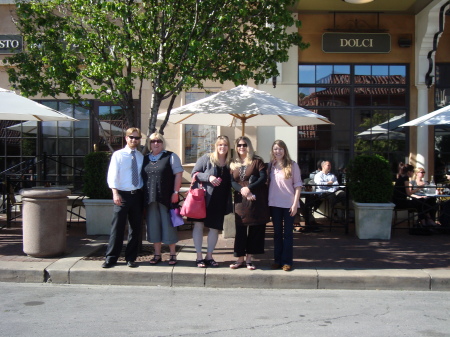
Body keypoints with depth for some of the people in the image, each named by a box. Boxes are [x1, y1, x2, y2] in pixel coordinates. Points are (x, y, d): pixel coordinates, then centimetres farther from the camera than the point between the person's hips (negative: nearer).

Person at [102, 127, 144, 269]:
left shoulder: (141, 156, 10)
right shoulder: (118, 155, 0)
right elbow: (112, 175, -6)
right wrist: (115, 192, -17)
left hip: (137, 194, 4)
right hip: (122, 194, -3)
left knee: (135, 227, 8)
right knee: (117, 227, -1)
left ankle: (131, 258, 19)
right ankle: (111, 258, 9)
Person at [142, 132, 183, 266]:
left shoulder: (171, 157, 2)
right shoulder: (145, 159, 14)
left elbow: (178, 174, -3)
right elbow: (142, 177, 17)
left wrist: (175, 192, -11)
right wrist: (143, 195, 8)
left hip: (166, 198, -4)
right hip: (150, 198, 4)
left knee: (168, 224, 0)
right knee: (153, 225, 7)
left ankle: (173, 254, 12)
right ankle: (157, 255, 18)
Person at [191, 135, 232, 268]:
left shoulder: (229, 163, 7)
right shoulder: (206, 158, -3)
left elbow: (231, 182, 15)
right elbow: (194, 173, -4)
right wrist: (208, 177, -18)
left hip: (219, 201, 3)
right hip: (203, 197, -3)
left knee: (215, 227, 7)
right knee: (198, 224, -3)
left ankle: (209, 256, 21)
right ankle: (199, 257, 8)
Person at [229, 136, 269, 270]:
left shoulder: (257, 161, 3)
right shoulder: (234, 164, 13)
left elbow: (263, 178, -7)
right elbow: (232, 182, 5)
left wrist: (249, 188, -17)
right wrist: (242, 190, -15)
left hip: (257, 200, -2)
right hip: (240, 200, 2)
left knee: (255, 229, 1)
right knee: (240, 229, 2)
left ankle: (249, 258, 12)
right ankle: (240, 259, 11)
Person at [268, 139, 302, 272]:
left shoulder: (292, 165, -4)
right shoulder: (271, 165, 7)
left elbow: (298, 185, -4)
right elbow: (268, 183, 10)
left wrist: (295, 203, -10)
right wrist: (267, 201, 2)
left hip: (289, 204, -3)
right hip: (274, 204, 3)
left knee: (288, 233, 3)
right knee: (277, 232, 10)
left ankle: (287, 261, 10)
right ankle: (277, 260, 18)